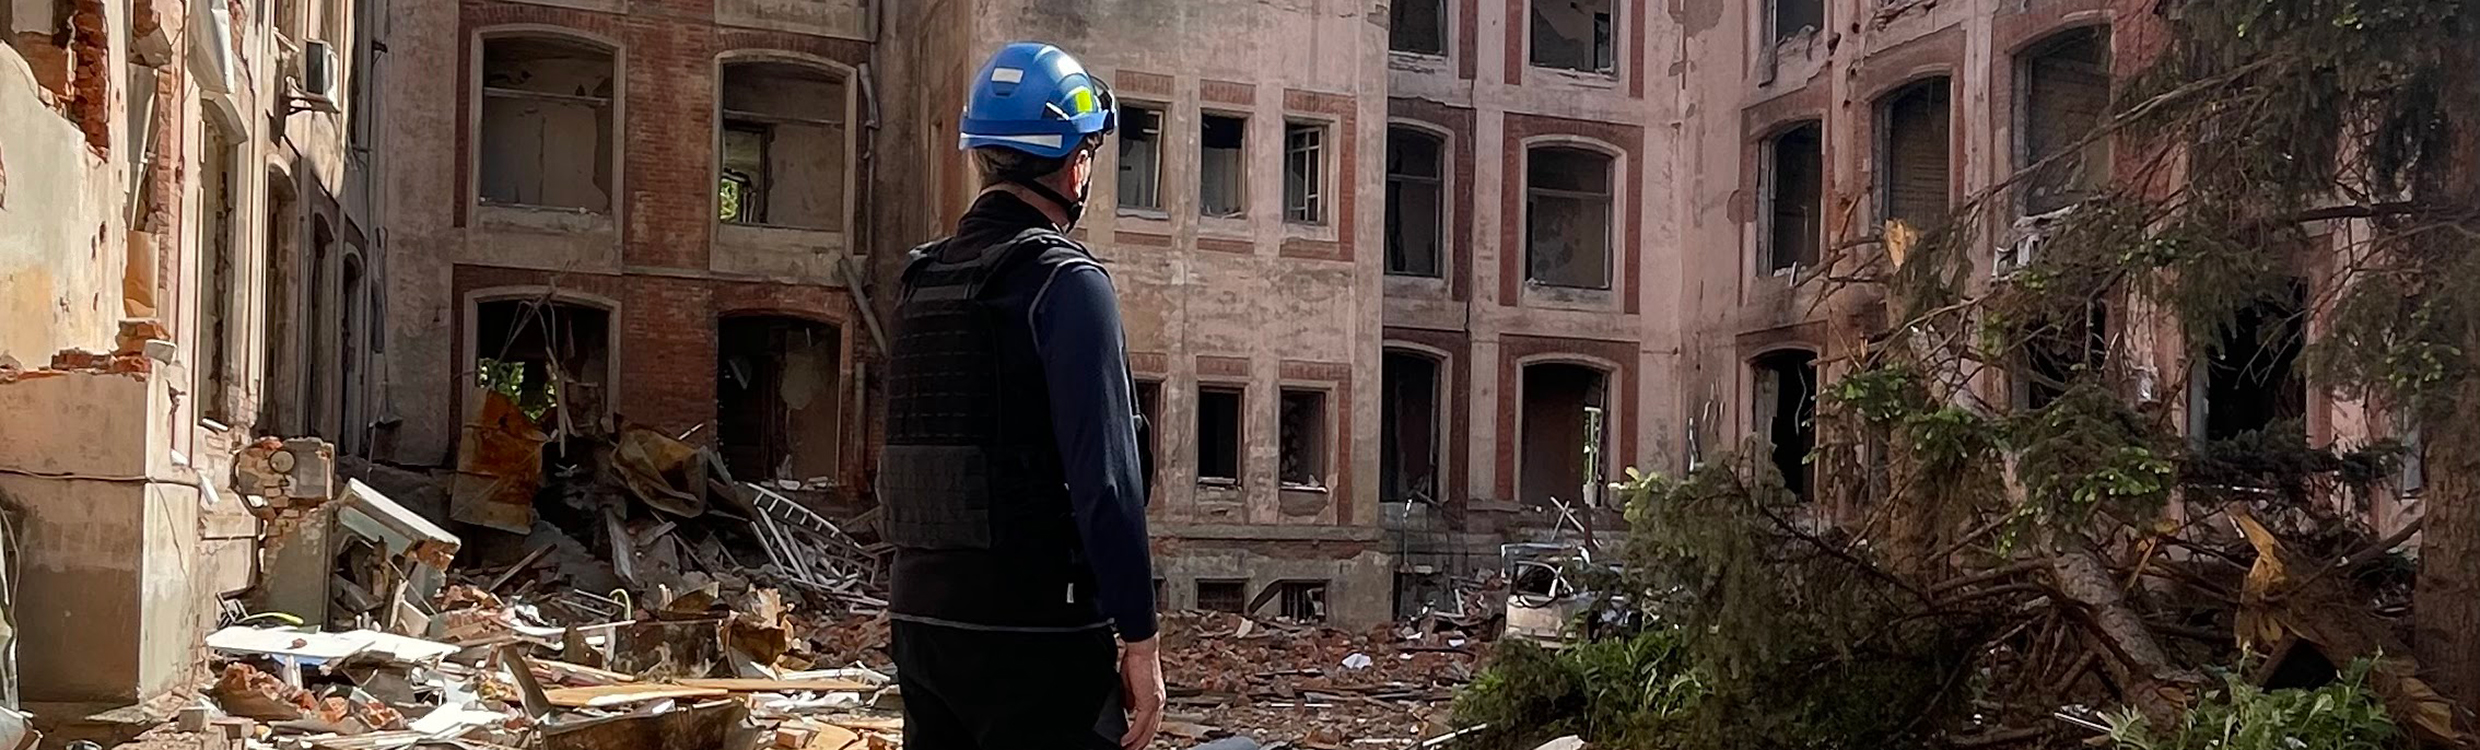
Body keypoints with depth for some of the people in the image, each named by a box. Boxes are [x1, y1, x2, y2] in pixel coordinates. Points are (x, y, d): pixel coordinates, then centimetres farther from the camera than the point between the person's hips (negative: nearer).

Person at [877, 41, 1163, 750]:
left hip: (921, 616, 8)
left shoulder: (922, 279, 11)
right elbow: (1105, 479, -18)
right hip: (1035, 630, -7)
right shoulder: (1066, 280, -12)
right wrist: (1138, 638, -13)